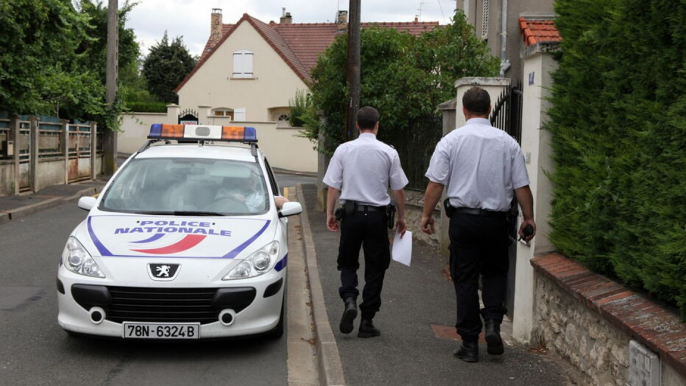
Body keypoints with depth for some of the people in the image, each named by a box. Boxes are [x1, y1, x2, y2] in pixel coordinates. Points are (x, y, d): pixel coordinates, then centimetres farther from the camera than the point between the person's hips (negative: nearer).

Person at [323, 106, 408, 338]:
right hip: (377, 215, 0)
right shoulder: (389, 153, -2)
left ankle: (349, 299, -11)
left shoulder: (343, 150, -1)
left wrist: (330, 213, 7)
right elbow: (398, 189, 1)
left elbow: (333, 186, -2)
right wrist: (401, 217, 12)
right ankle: (367, 322, 9)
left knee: (347, 262, 16)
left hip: (351, 213, 1)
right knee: (375, 267, 8)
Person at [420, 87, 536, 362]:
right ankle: (492, 322, -1)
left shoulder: (451, 140, -4)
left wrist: (427, 215, 3)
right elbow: (521, 186, 2)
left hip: (462, 218, -1)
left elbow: (436, 183, -6)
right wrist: (528, 218, 11)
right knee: (495, 272, 20)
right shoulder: (508, 142, 0)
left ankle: (469, 344, 9)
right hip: (495, 219, 1)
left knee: (465, 280, 6)